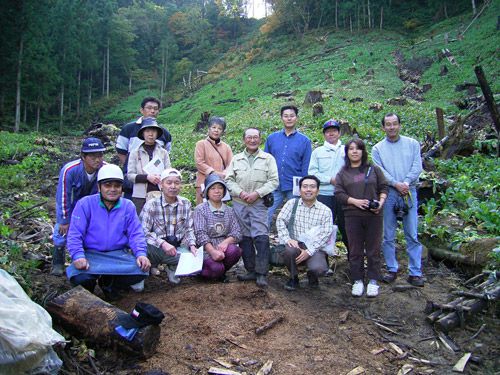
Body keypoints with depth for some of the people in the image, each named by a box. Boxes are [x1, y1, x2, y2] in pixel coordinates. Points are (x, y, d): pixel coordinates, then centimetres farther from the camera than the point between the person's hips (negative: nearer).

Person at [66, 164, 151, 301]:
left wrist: (141, 254, -17)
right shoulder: (85, 204, -3)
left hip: (118, 254, 3)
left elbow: (136, 234, 2)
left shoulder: (128, 206, 5)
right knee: (78, 275, -33)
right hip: (91, 254, -2)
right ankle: (88, 287, 9)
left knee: (141, 270, -24)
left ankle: (109, 284, 8)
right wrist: (78, 256, -24)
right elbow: (75, 234, -7)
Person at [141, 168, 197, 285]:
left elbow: (189, 229, 8)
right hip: (157, 248, -3)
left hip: (178, 247, 4)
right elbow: (144, 232, -14)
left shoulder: (186, 204, 6)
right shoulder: (151, 205, -6)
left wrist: (192, 245, -12)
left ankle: (173, 267, 10)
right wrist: (163, 243, -27)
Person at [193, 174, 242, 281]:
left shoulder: (229, 211, 12)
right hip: (206, 249, -4)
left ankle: (221, 273, 0)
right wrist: (212, 251, -26)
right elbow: (200, 234, -11)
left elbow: (237, 233, 1)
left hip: (224, 248, 4)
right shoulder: (200, 209, 0)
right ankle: (201, 270, 6)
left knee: (233, 250, -30)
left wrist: (226, 241, -21)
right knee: (217, 268, -30)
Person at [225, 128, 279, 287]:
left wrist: (257, 193, -11)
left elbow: (273, 181, 0)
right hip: (239, 204, 3)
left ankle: (262, 273, -4)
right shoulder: (236, 159, 14)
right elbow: (229, 180, 9)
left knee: (261, 237, -10)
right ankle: (251, 271, 16)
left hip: (259, 204, -3)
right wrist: (240, 192, -8)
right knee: (244, 238, 6)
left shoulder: (268, 158, 7)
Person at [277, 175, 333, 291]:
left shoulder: (325, 211, 2)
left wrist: (309, 251, -17)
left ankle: (312, 277, 13)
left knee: (318, 268, -30)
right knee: (289, 250, -33)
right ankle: (293, 278, 0)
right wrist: (287, 239, -20)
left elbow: (326, 234, -6)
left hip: (314, 248, -1)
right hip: (295, 244, 1)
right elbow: (280, 220, -2)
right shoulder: (292, 203, 5)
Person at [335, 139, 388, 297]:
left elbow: (383, 187, 9)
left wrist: (381, 202, -9)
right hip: (352, 215, 0)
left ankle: (373, 281, 14)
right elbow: (339, 193, 1)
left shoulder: (374, 169, 10)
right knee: (355, 250, 4)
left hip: (374, 215, 0)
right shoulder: (343, 173, 10)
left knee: (373, 249, 4)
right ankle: (358, 281, 15)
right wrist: (355, 201, -13)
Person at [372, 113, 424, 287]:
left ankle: (415, 272, 6)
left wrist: (406, 183, -15)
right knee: (388, 235, 4)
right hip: (388, 194, 0)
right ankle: (392, 269, 16)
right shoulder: (377, 148, 8)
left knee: (412, 235, 0)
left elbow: (417, 167, 0)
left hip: (409, 192, 0)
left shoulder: (412, 144, 10)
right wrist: (396, 184, -15)